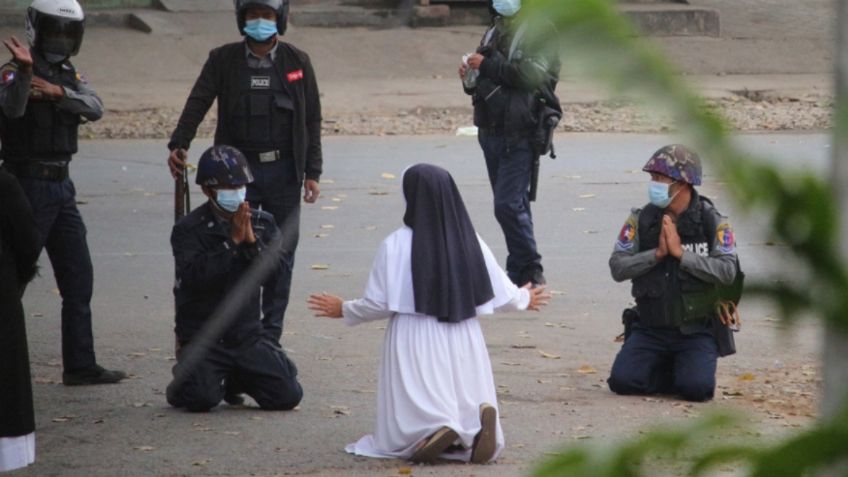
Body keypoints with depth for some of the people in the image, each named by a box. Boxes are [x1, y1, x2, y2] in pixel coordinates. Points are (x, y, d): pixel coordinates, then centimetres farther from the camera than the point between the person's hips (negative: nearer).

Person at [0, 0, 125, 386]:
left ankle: (80, 365, 14)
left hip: (61, 187, 8)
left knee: (78, 278, 9)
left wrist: (58, 92, -21)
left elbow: (94, 108, -5)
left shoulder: (68, 74, 13)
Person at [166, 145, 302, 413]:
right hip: (202, 338, -4)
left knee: (288, 396, -8)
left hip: (247, 335, 4)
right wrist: (233, 241, -21)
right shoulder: (188, 230, -6)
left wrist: (252, 241, -22)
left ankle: (238, 379, 21)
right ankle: (184, 382, 12)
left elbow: (274, 266, -6)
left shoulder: (262, 223, 8)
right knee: (202, 400, -26)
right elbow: (195, 276, -21)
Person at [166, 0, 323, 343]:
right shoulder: (223, 60, 2)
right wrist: (178, 144, -24)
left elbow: (312, 120, 6)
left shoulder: (297, 63, 4)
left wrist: (312, 173, 0)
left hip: (283, 172, 0)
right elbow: (198, 103, -7)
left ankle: (270, 336, 11)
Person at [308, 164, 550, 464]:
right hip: (464, 347, 3)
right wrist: (525, 300, 31)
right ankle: (478, 423, -23)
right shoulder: (471, 242, 1)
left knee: (403, 436, 5)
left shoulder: (396, 245, -10)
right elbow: (503, 296, 8)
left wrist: (343, 311, 14)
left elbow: (379, 304, -6)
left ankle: (433, 430, -29)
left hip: (415, 349, -3)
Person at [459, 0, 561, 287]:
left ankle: (529, 274, -6)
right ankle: (520, 273, 18)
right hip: (491, 132, 8)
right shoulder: (494, 32, 17)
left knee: (509, 205, -14)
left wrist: (487, 66, -18)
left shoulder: (539, 32, -7)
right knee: (512, 204, 12)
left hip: (519, 136, -8)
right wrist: (470, 78, 4)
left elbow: (534, 73, -22)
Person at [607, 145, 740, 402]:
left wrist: (681, 253, -21)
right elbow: (617, 267, -5)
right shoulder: (641, 220, 0)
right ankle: (671, 371, 13)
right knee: (622, 381, -17)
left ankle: (692, 369, 14)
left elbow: (728, 272, -15)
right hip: (650, 329, 3)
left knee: (697, 388, -23)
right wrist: (656, 254, -18)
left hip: (697, 330, -3)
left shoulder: (713, 222, -6)